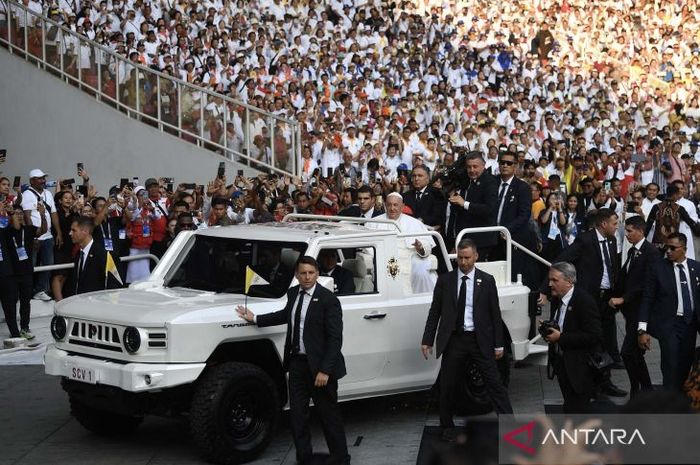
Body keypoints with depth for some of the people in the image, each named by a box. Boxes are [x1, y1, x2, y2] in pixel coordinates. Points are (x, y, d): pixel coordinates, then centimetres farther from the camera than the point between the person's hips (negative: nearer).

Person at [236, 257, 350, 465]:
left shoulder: (328, 300, -15)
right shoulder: (293, 293, 6)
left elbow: (335, 338, -16)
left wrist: (325, 370, -21)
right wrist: (255, 319, 26)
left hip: (319, 365, -7)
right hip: (296, 362, 7)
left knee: (329, 415, 4)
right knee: (297, 414, 11)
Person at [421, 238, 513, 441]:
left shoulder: (487, 281, 2)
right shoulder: (445, 280, 3)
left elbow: (495, 313, 3)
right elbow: (434, 312, 6)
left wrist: (498, 344, -1)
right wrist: (427, 340, 1)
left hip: (480, 340, -1)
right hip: (453, 340, 1)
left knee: (495, 383, -2)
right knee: (447, 386, 8)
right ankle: (447, 426, 25)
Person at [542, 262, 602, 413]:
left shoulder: (584, 301, -19)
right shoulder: (557, 299, 7)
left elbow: (593, 336, -24)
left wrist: (560, 337, -22)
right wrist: (548, 330, -2)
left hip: (580, 368, -8)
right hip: (561, 363, 9)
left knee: (576, 409, -7)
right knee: (569, 407, 18)